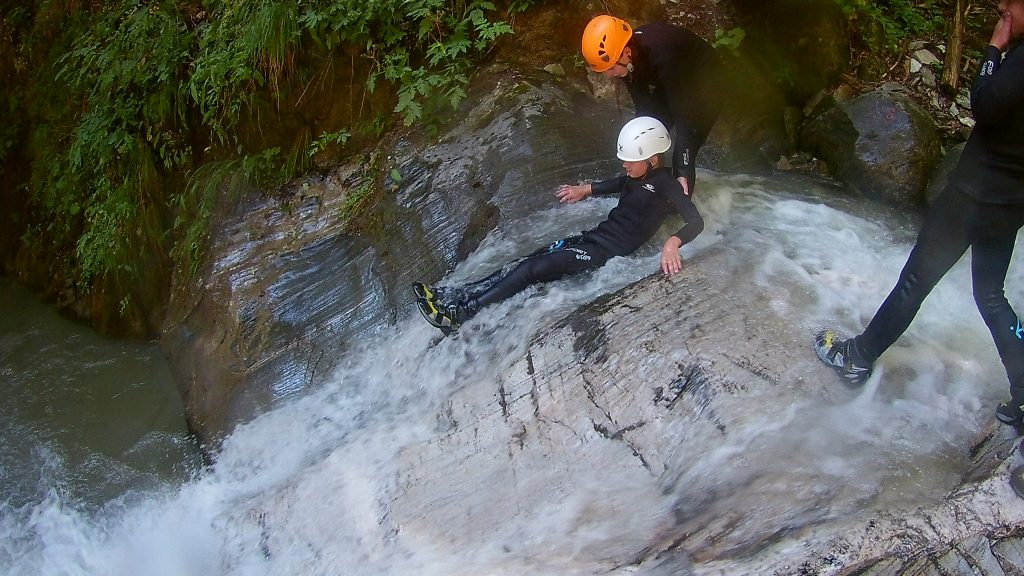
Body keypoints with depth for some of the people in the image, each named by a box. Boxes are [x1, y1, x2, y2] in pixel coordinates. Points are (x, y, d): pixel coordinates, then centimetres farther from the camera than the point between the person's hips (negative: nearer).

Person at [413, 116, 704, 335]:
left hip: (607, 252, -9)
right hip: (593, 237, 9)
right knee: (527, 262, -4)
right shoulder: (638, 176, 9)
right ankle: (458, 295, -10)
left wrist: (673, 242, -46)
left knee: (532, 270, -19)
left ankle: (460, 314, -22)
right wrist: (585, 189, 29)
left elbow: (696, 221, -27)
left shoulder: (665, 184, -15)